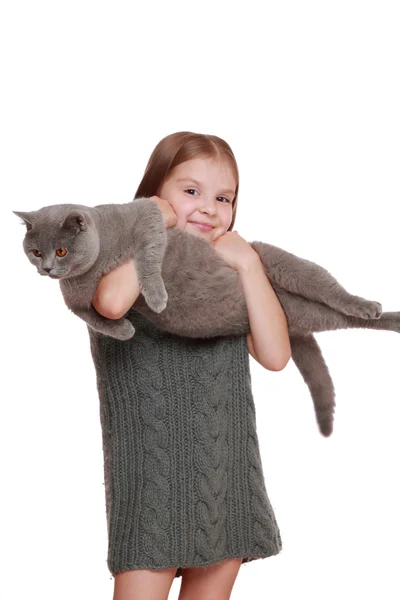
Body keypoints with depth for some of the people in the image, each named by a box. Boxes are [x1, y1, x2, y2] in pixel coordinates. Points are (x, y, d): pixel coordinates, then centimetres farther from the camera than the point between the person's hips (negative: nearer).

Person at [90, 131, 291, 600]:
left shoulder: (230, 277, 11)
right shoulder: (128, 265, -3)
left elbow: (275, 355, -3)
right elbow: (111, 302, -30)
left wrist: (248, 264, -7)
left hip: (227, 480, 5)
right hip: (153, 477, -5)